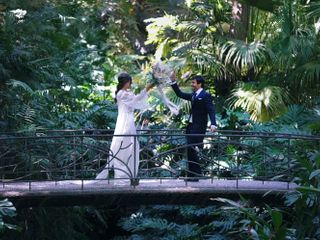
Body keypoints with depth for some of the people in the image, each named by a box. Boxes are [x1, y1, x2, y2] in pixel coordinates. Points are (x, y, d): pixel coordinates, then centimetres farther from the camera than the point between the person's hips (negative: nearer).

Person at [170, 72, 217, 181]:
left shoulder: (206, 96, -8)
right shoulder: (193, 95, 17)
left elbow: (211, 111, -15)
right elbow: (180, 94, 23)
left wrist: (213, 124, -28)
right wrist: (173, 82, 14)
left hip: (199, 127, -8)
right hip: (191, 125, 8)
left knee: (191, 149, -14)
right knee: (189, 150, 8)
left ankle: (195, 174, -5)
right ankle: (192, 175, 14)